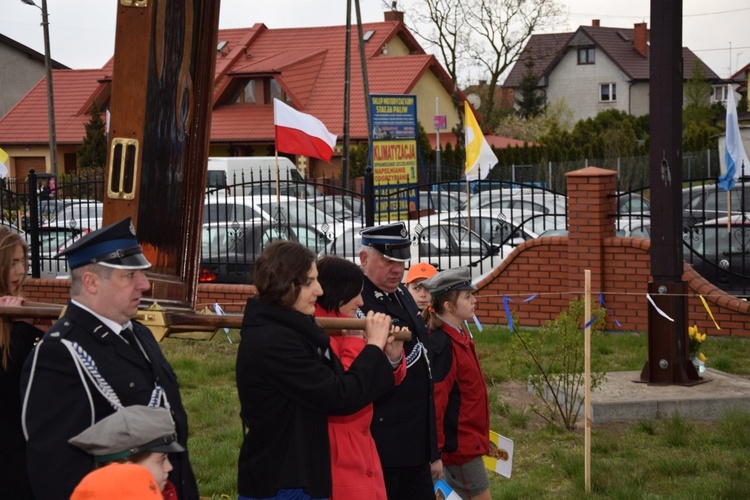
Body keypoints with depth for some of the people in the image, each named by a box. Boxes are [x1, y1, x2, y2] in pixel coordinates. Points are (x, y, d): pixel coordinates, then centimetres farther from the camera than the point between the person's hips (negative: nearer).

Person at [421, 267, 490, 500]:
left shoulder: (461, 337, 9)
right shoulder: (442, 344, -20)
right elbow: (436, 400, -22)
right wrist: (435, 450, -22)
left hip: (468, 439, 9)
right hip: (459, 443, -9)